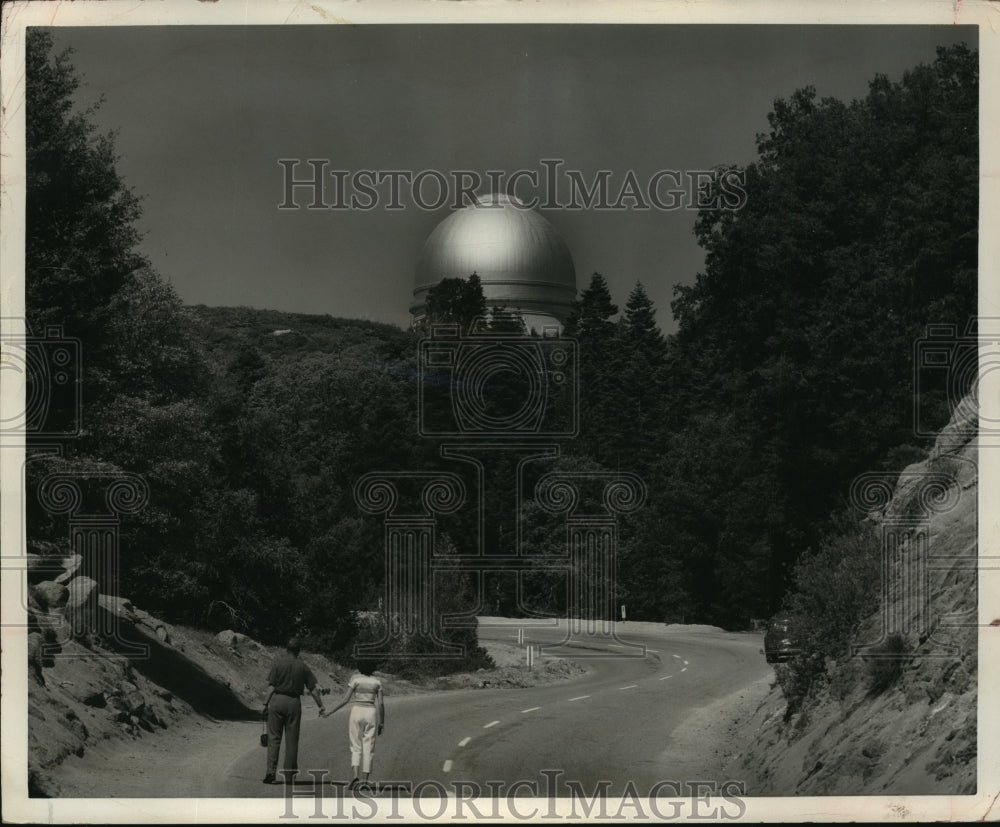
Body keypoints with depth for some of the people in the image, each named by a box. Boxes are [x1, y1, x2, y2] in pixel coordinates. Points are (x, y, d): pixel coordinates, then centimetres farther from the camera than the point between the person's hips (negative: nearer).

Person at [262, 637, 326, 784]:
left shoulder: (278, 661, -1)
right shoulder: (302, 665, 5)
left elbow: (271, 686, -6)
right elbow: (313, 689, 7)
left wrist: (267, 704, -2)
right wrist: (320, 705, 16)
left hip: (277, 700, -1)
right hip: (294, 702, 1)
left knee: (274, 738, 0)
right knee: (292, 740, 7)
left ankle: (271, 771, -13)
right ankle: (289, 774, 8)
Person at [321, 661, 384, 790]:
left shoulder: (355, 679, -1)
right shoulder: (377, 681, 7)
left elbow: (345, 699, -7)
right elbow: (380, 703, 1)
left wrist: (329, 712, -3)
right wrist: (381, 723, 7)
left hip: (357, 712, -1)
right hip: (371, 713, 2)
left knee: (356, 747, 4)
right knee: (368, 748, 6)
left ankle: (355, 776, -16)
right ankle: (364, 779, 1)